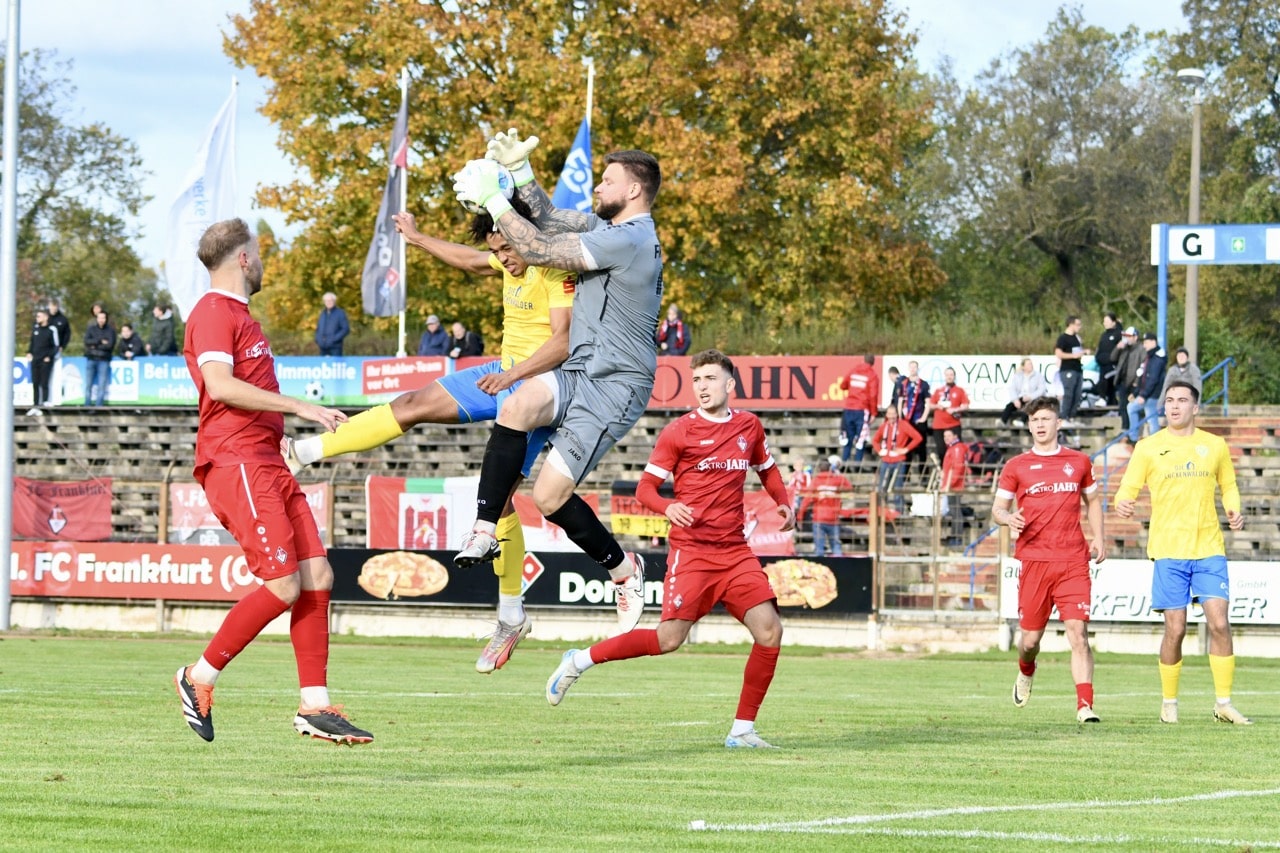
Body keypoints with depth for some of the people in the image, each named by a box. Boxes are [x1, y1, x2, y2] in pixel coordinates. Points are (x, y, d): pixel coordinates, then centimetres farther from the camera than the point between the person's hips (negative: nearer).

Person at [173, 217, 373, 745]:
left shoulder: (240, 315, 24)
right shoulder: (213, 312, -7)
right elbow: (220, 385, -21)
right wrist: (300, 407, -21)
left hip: (266, 464, 10)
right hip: (235, 463, -10)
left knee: (317, 576, 2)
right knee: (284, 586, -14)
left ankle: (314, 706, 3)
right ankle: (200, 678, -1)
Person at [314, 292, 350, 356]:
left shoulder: (340, 313, -3)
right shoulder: (323, 313, 15)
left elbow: (346, 329, -8)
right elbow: (318, 329, 24)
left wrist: (334, 338, -16)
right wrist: (318, 339, 6)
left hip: (335, 347, -6)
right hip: (323, 347, 6)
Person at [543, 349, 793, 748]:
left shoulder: (749, 426, 10)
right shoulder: (679, 431, -3)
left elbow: (767, 469, 29)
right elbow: (645, 486, -2)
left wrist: (783, 503, 10)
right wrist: (668, 507, -23)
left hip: (735, 550, 4)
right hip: (691, 547, -4)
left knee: (769, 630, -10)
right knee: (670, 638, -13)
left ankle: (742, 730, 1)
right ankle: (579, 661, 5)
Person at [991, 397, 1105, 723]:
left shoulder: (1079, 462, 12)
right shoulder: (1015, 467, 7)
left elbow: (1093, 500, 24)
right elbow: (997, 509, 9)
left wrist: (1098, 538, 11)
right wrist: (1009, 519, -14)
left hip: (1074, 561, 0)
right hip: (1034, 559, 0)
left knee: (1078, 633, -12)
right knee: (1031, 637, 5)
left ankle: (1085, 706, -15)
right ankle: (1026, 672, 41)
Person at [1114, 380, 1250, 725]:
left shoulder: (1215, 446, 9)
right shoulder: (1148, 448, 3)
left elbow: (1228, 486, 21)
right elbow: (1128, 489, 2)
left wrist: (1234, 511, 0)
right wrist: (1123, 504, -22)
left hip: (1209, 548, 1)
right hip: (1168, 551, -1)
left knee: (1219, 622, -8)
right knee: (1175, 629, -3)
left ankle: (1224, 703, -1)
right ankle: (1169, 703, 13)